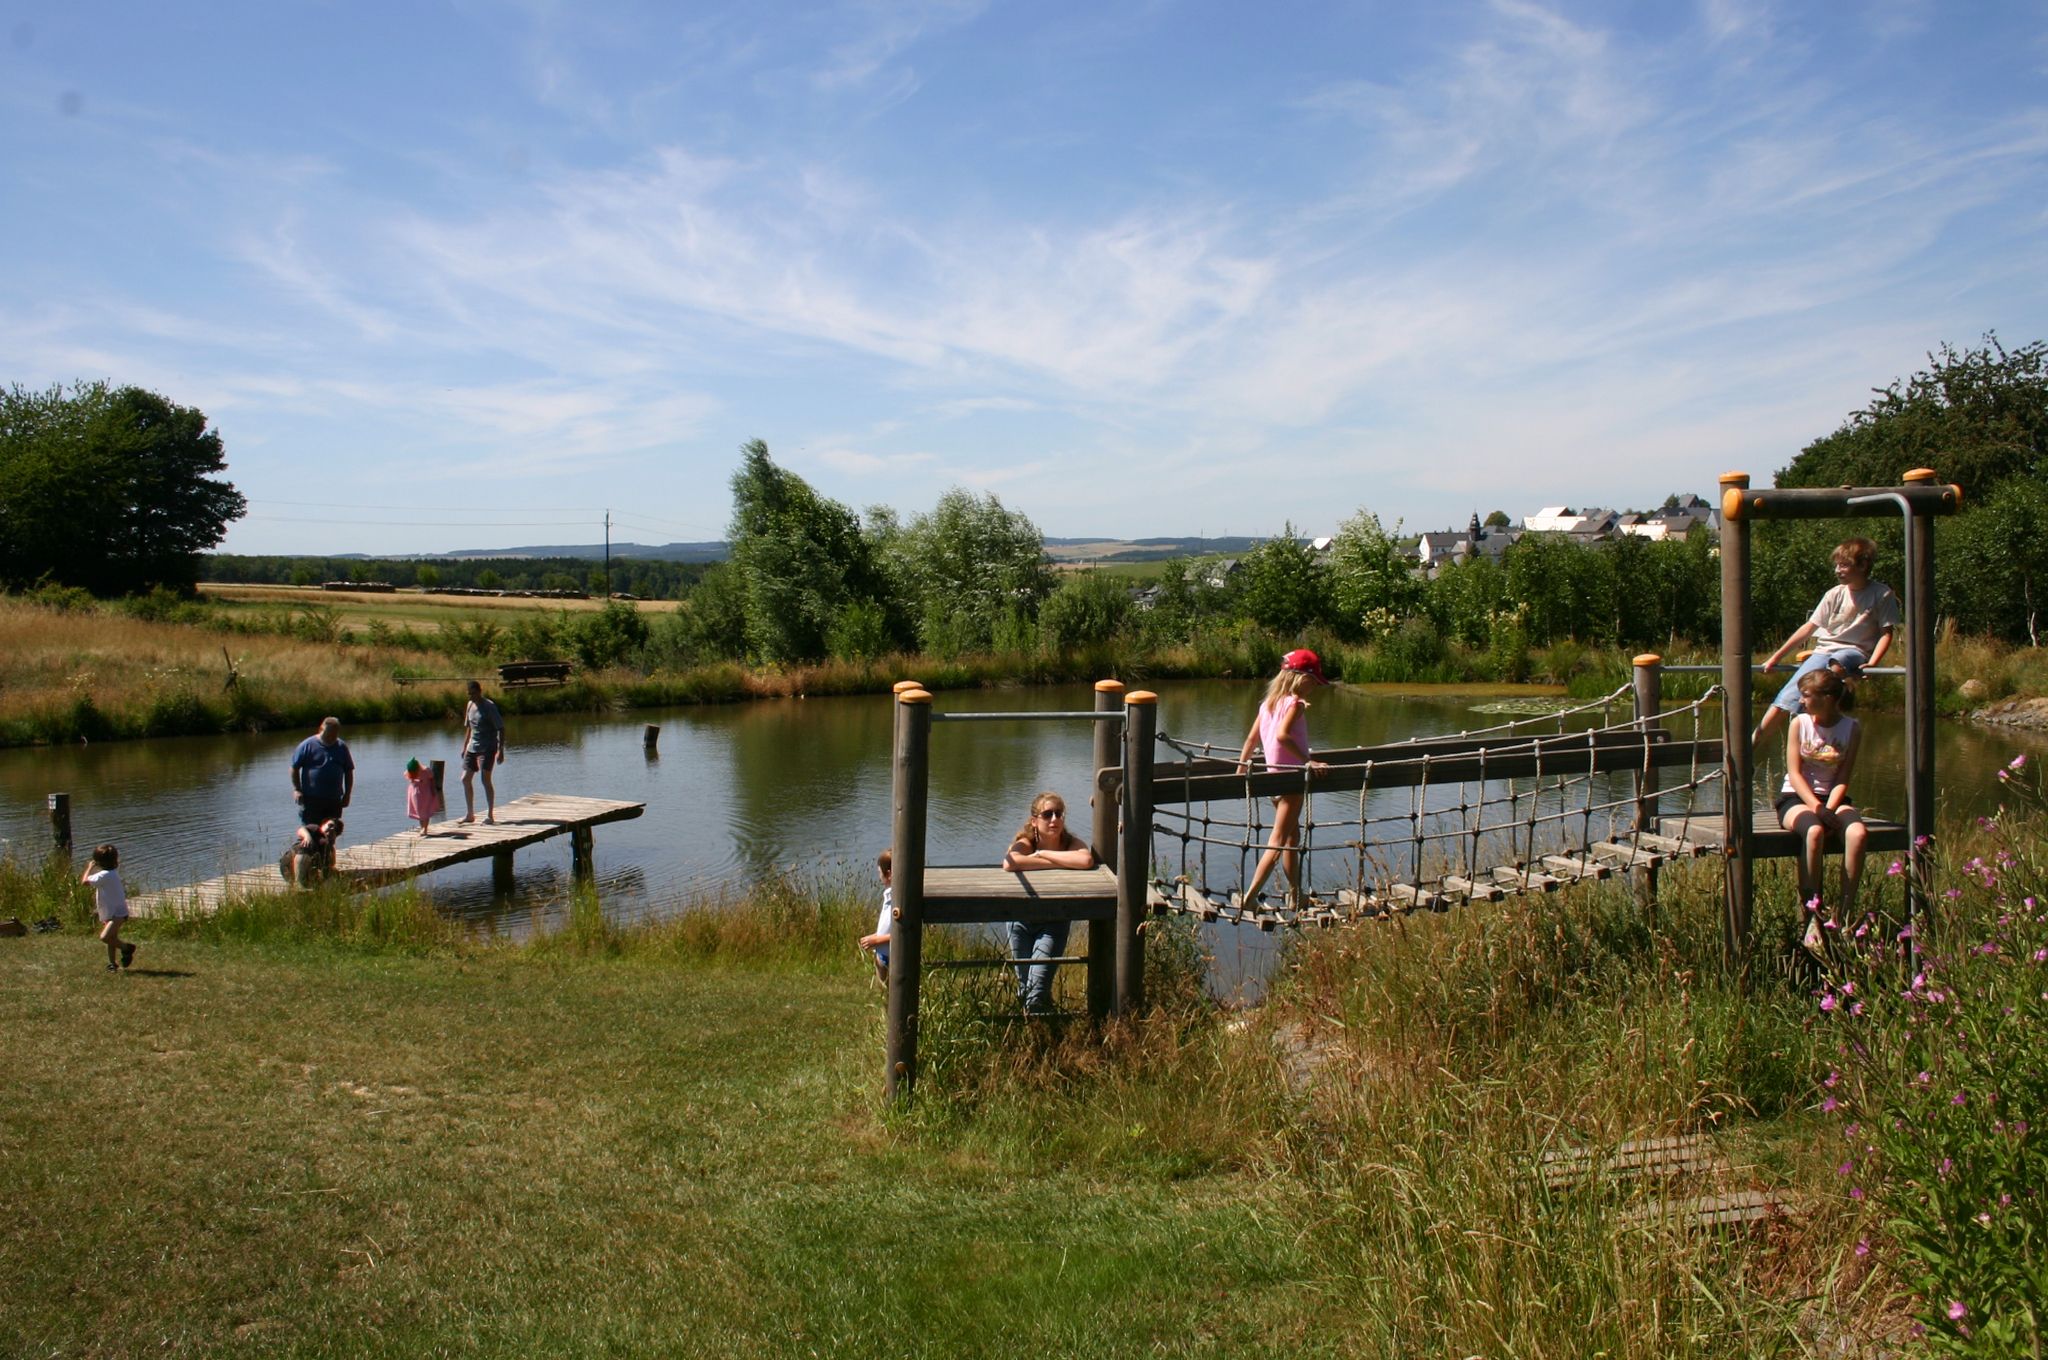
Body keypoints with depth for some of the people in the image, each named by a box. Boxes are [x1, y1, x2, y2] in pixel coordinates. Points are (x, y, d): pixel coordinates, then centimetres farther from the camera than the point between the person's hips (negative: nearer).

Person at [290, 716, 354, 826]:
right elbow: (294, 768, 0)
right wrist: (297, 790, -8)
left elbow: (349, 771, 12)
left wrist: (347, 794, 7)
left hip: (334, 800, 4)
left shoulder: (342, 747, 8)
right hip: (311, 799, -4)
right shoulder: (307, 745, -3)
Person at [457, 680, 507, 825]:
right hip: (472, 748, 8)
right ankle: (470, 814, 17)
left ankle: (490, 816, -8)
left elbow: (500, 729, -14)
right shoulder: (470, 705, 9)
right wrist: (464, 747, 19)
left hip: (487, 748, -8)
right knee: (465, 779, 6)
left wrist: (500, 750, -19)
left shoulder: (489, 707, -13)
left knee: (485, 779, -13)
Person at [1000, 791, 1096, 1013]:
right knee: (1024, 985, 11)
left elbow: (1087, 860, -40)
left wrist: (1042, 854, -30)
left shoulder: (1071, 843, -14)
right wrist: (1058, 863, -34)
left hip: (1054, 922, -1)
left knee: (1038, 990, -13)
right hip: (1022, 918, 1)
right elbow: (1009, 863, -41)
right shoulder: (1025, 843, -16)